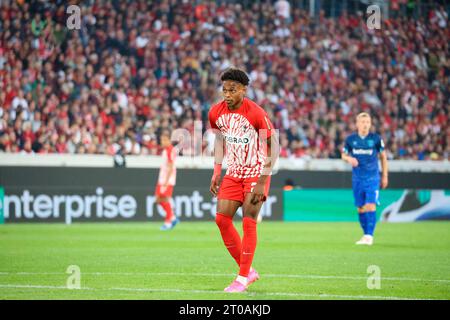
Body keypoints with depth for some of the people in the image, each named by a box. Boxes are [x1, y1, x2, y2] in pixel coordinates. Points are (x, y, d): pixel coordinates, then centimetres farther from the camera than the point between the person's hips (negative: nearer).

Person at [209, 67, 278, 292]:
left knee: (249, 222, -10)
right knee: (221, 219, -4)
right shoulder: (216, 112, -4)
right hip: (234, 173, 6)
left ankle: (243, 278, -1)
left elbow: (272, 148, -15)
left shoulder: (256, 113, -21)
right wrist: (216, 172, 7)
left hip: (256, 173, -6)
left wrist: (262, 182, -19)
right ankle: (248, 271, 9)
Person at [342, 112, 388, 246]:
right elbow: (344, 155, 14)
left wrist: (385, 176, 7)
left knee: (370, 206, -14)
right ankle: (366, 234, 17)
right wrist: (349, 158, -10)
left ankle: (369, 236, -14)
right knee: (360, 208, 5)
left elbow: (383, 156, 8)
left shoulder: (376, 139, -3)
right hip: (357, 178, 3)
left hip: (372, 177, -3)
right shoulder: (350, 139, 1)